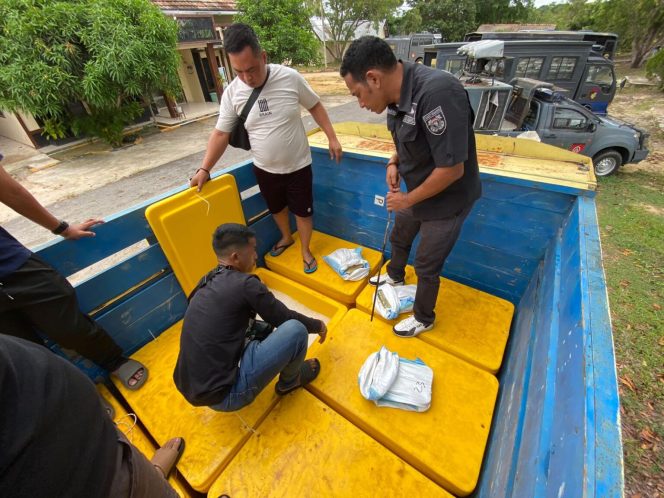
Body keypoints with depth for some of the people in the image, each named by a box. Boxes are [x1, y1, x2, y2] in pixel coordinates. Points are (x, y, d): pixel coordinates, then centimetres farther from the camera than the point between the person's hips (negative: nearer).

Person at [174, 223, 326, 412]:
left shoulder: (207, 283, 6)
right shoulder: (244, 284, -18)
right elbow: (285, 318, -5)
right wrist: (318, 325, 12)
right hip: (223, 394, -8)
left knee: (262, 326, 18)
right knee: (296, 330, -10)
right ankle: (289, 381, 18)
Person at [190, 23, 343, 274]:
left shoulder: (290, 77, -13)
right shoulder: (232, 93, -8)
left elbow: (315, 106, 0)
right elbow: (221, 134, -2)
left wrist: (332, 138, -4)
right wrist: (204, 169, -4)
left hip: (298, 166, -2)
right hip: (264, 169, 3)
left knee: (303, 211, 9)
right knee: (277, 208, 21)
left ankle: (305, 250, 33)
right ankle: (286, 237, 51)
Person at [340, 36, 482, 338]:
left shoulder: (436, 94, -32)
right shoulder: (398, 93, -5)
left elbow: (452, 169, -30)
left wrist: (407, 199, -18)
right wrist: (394, 162, -5)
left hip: (446, 201, -8)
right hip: (415, 192, 8)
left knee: (427, 265, 8)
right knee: (398, 239, 26)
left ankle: (423, 318, 36)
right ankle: (395, 277, 57)